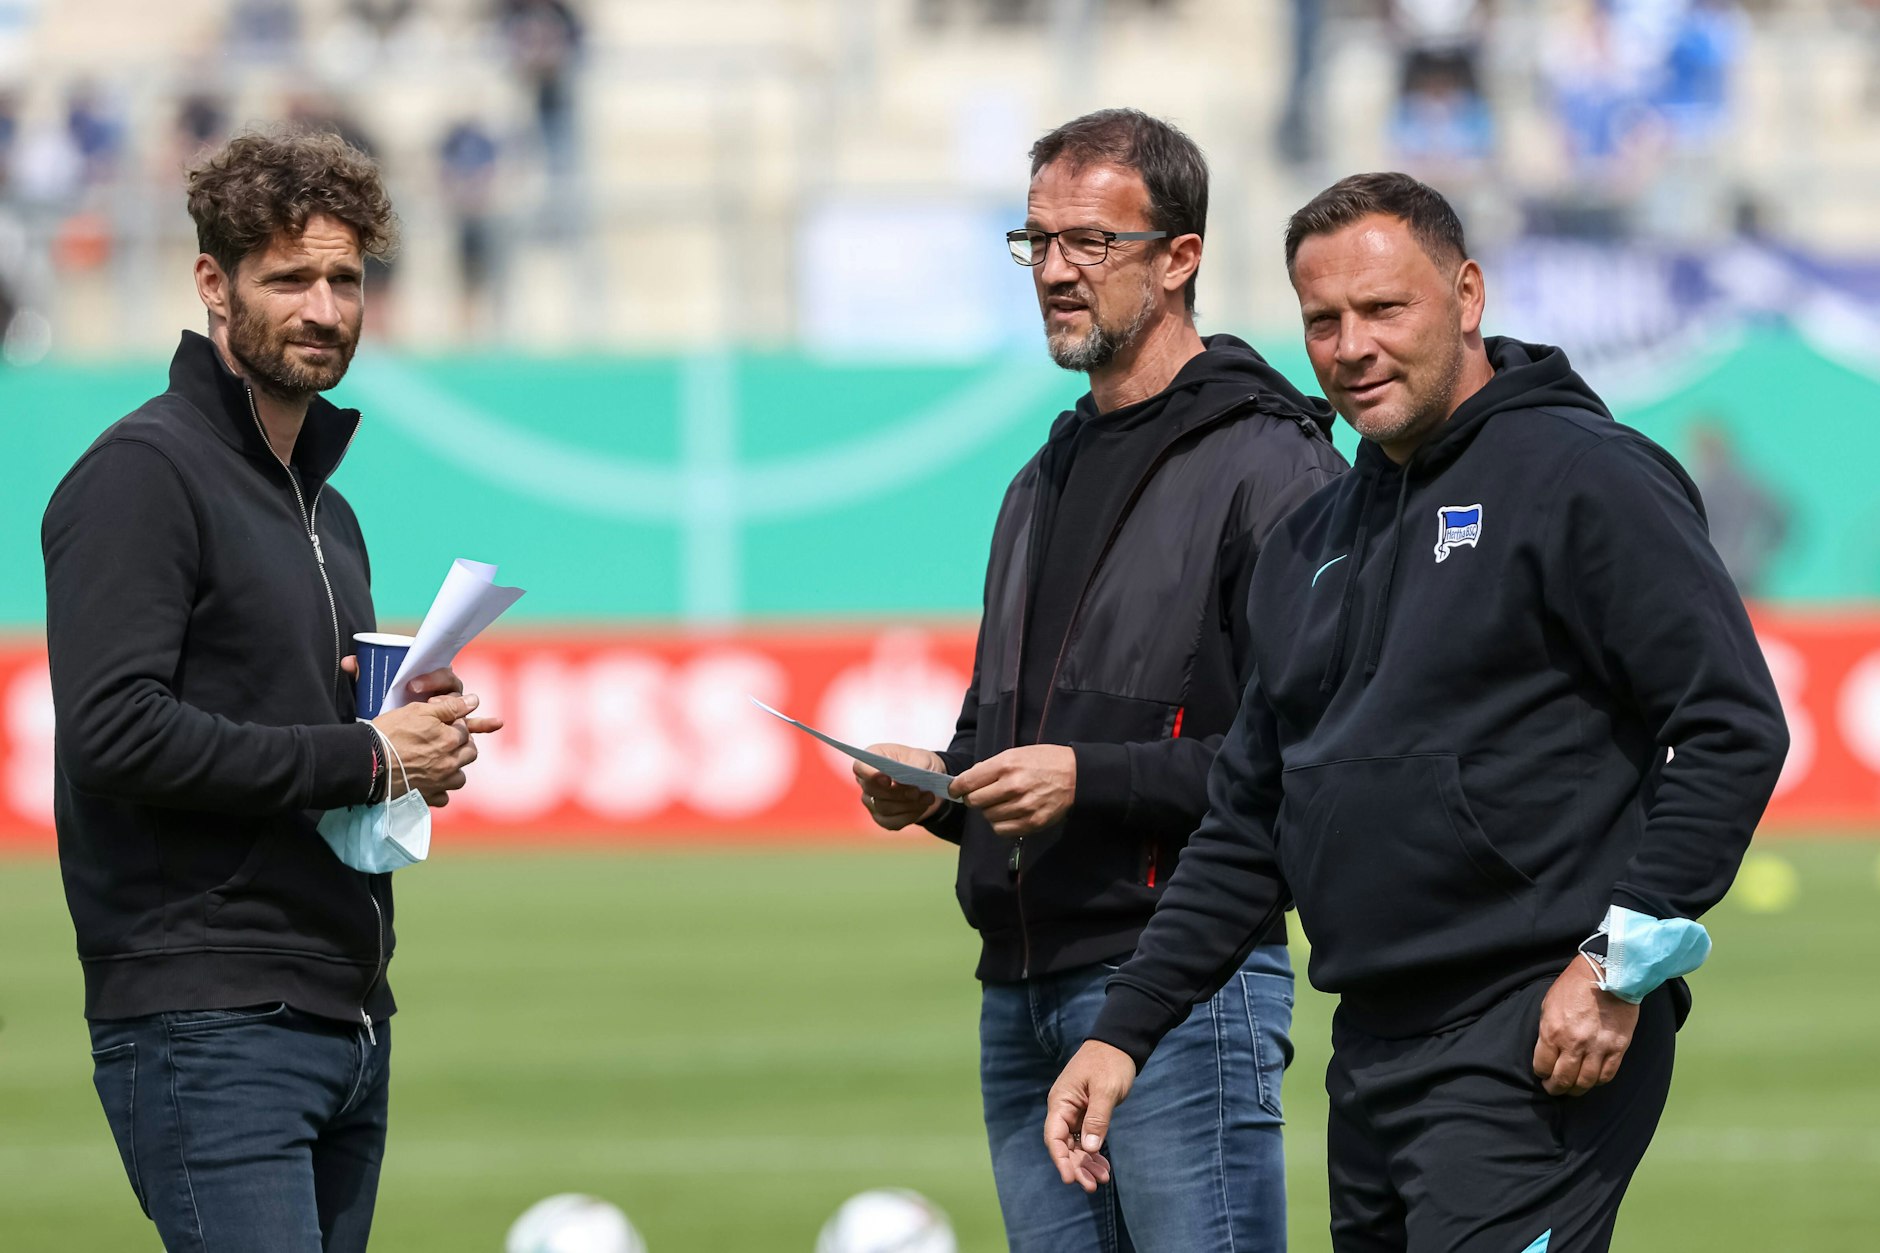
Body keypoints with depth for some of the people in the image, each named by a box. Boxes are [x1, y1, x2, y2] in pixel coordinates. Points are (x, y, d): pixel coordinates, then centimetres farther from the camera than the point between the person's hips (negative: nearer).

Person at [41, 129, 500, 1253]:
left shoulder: (325, 508, 22)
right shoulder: (145, 473, -7)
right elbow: (114, 729, -19)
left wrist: (421, 730, 5)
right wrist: (365, 757, -14)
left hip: (348, 1023, 9)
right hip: (207, 1028, -9)